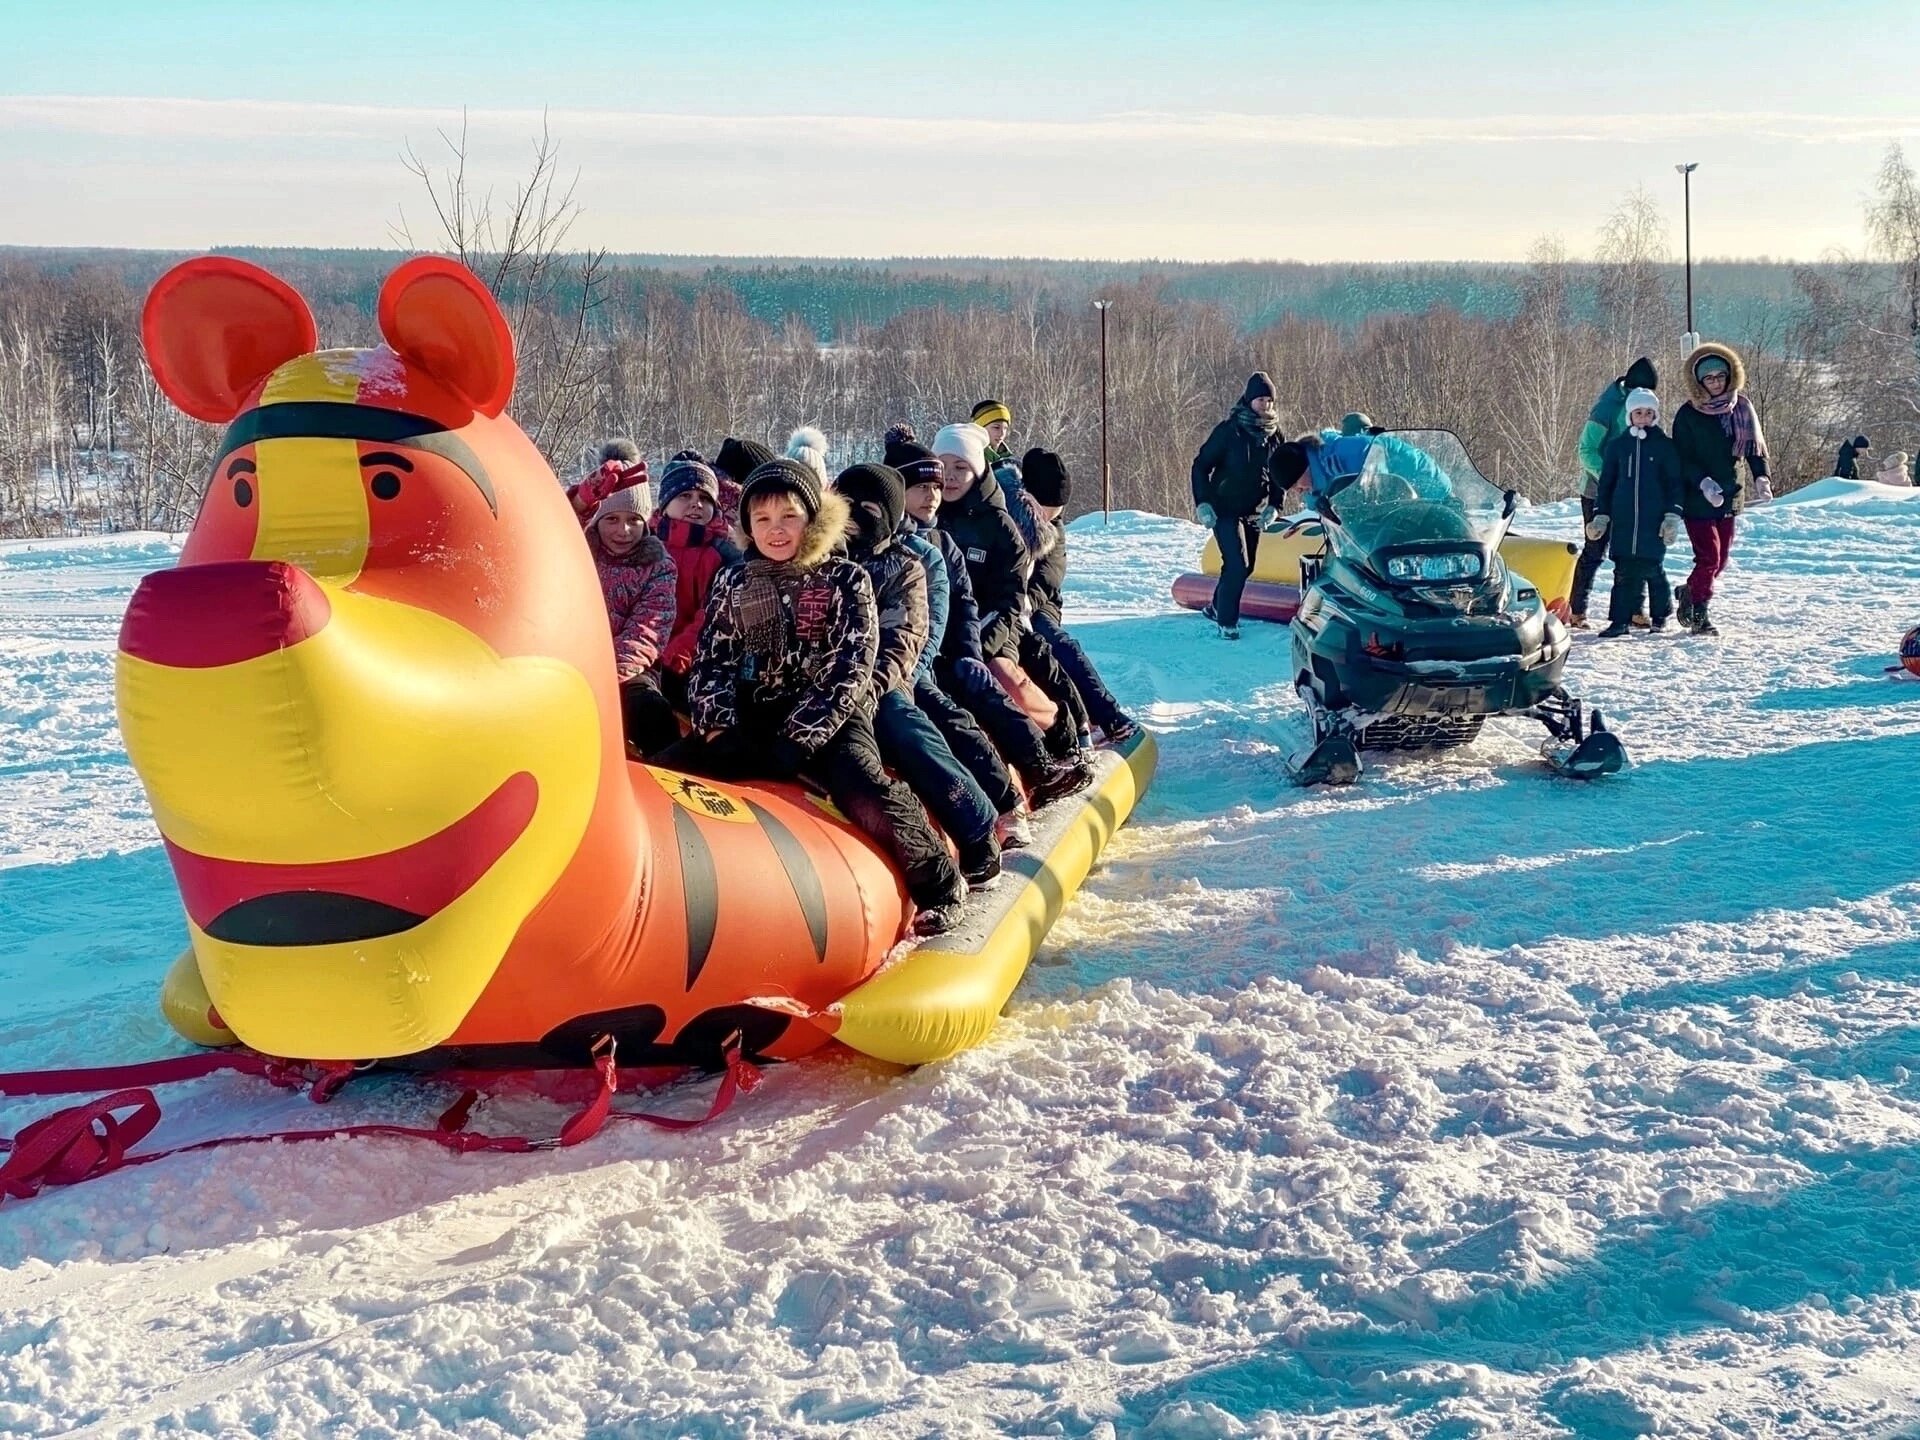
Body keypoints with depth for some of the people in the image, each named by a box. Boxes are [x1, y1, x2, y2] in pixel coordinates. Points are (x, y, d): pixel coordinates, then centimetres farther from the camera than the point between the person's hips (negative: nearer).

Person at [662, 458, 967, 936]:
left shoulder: (845, 581, 2)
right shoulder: (732, 584, 12)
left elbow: (849, 670, -7)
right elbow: (710, 664, 8)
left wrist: (798, 739, -17)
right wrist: (719, 727, -11)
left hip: (829, 721, -4)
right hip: (754, 722, 4)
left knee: (864, 795, -32)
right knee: (670, 769, -18)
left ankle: (940, 885, -13)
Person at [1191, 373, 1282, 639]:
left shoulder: (1273, 433, 3)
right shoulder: (1229, 430, -12)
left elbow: (1278, 473, 14)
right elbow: (1201, 465, -9)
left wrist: (1274, 505, 1)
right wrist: (1202, 503, -16)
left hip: (1254, 511, 6)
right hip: (1225, 509, -6)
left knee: (1246, 567, 12)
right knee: (1237, 565, -16)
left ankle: (1217, 607, 33)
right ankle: (1227, 621, -5)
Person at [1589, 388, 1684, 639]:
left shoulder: (1664, 446, 4)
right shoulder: (1618, 444, 10)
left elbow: (1674, 484, 4)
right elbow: (1606, 483, 14)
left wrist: (1672, 516, -3)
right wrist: (1600, 515, 8)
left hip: (1653, 520, -2)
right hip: (1623, 520, 2)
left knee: (1651, 567, -5)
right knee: (1624, 570, -2)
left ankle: (1662, 613, 15)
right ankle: (1620, 620, 1)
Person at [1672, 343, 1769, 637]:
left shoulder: (1741, 407, 2)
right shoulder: (1688, 415, -10)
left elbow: (1755, 444, 8)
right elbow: (1681, 458, -11)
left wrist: (1761, 476, -8)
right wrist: (1704, 483, -26)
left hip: (1729, 497, 5)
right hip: (1697, 499, -5)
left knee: (1720, 559, 10)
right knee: (1709, 557, -9)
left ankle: (1689, 593, 32)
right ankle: (1699, 615, 6)